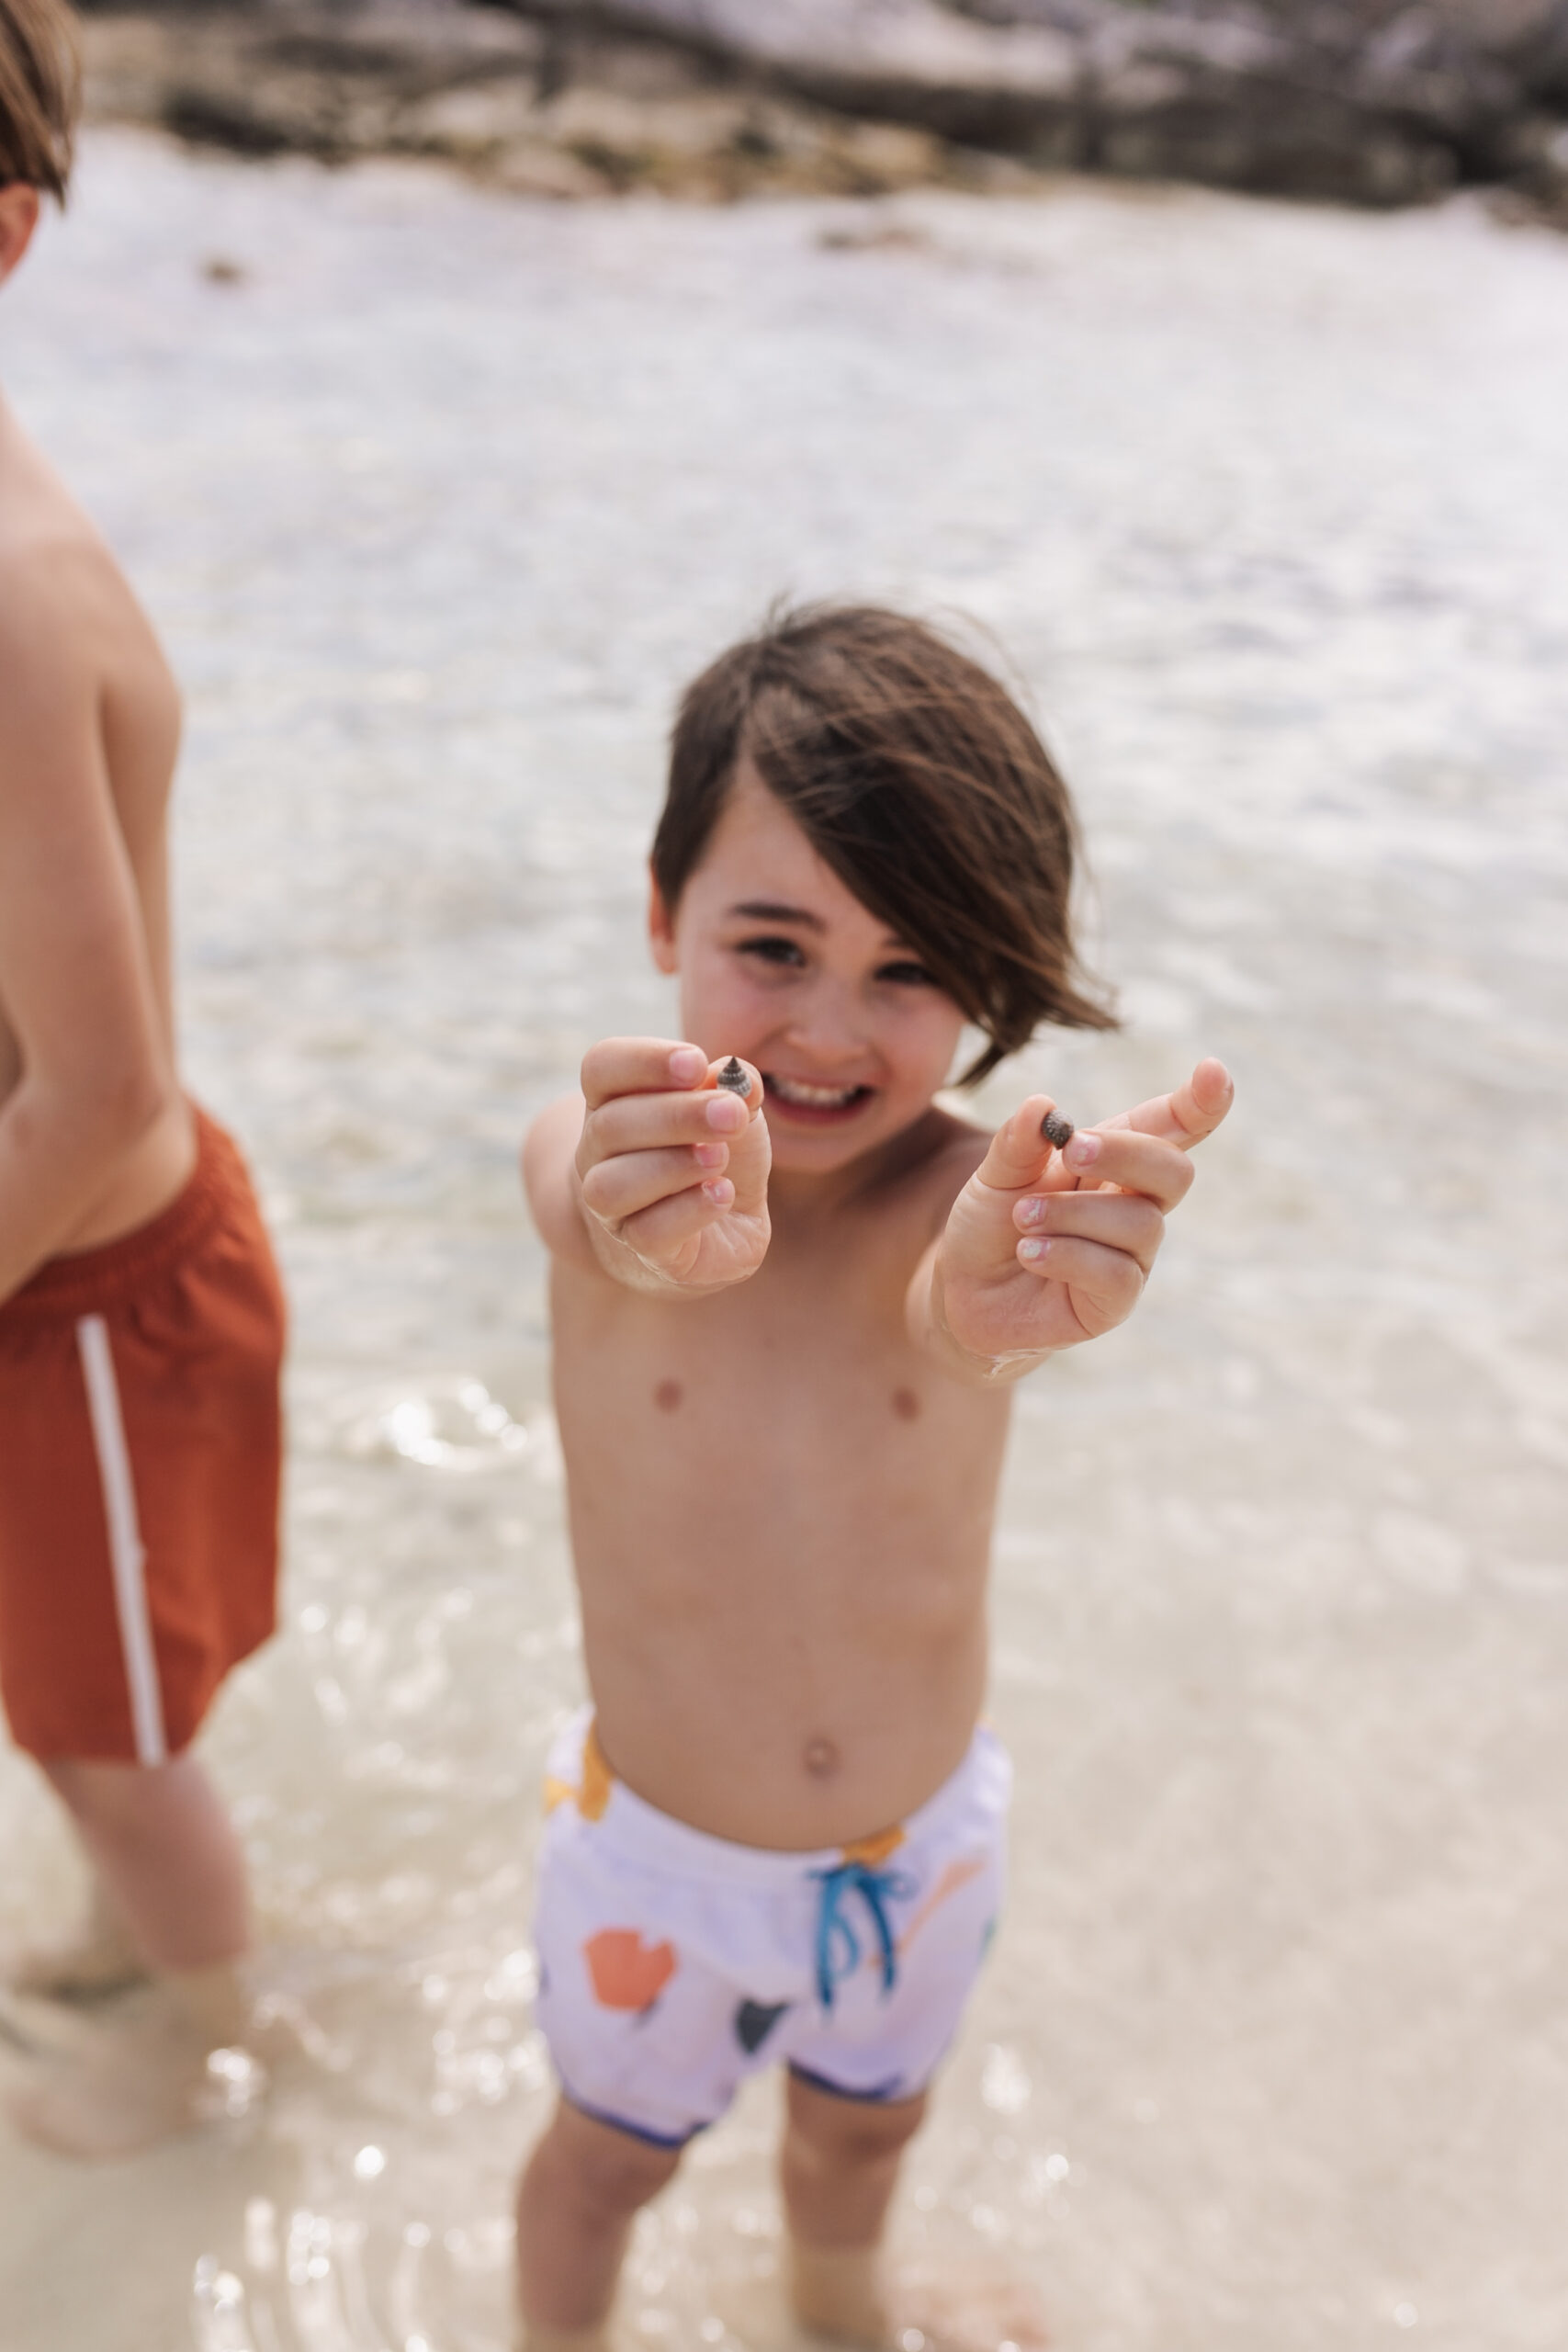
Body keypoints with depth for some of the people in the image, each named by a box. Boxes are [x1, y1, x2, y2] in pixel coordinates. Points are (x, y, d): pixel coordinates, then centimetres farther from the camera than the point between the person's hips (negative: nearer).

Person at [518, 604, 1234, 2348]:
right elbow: (630, 1229, -46)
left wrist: (1010, 1298, -71)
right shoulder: (591, 1161, -23)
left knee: (862, 2125, 31)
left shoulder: (970, 1200, -23)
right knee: (611, 2155, 26)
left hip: (920, 1842, 2)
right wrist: (675, 1236, -72)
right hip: (659, 1857, -1)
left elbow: (957, 1314, -46)